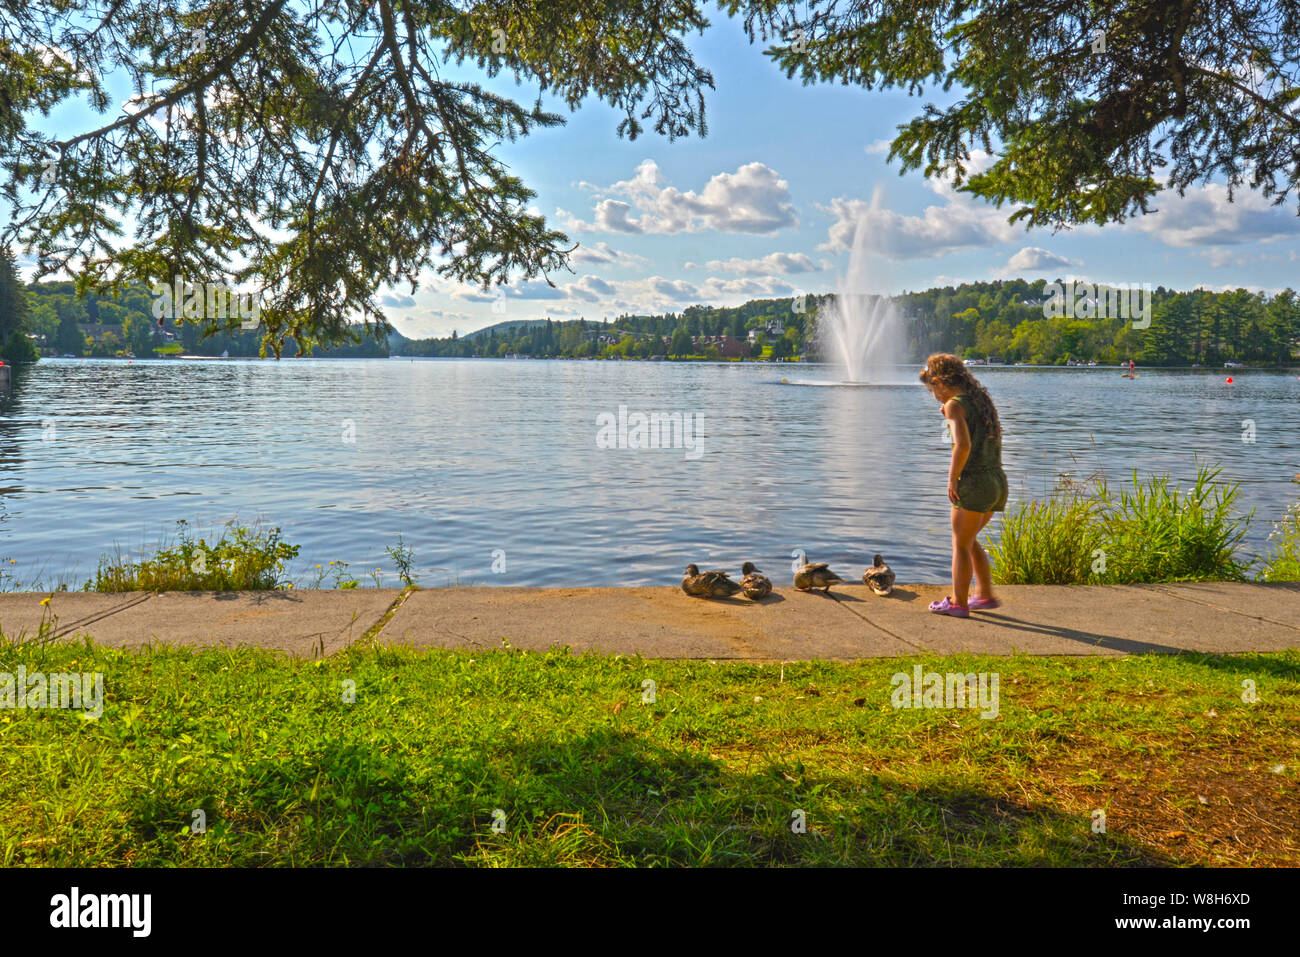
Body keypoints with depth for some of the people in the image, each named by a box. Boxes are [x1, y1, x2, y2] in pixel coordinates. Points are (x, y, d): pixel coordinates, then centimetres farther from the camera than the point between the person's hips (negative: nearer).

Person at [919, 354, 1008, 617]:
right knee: (968, 540, 22)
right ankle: (986, 595, 23)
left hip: (975, 482, -8)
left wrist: (952, 478, -15)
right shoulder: (982, 398, 14)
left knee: (960, 544, 6)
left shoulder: (955, 405, -11)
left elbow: (963, 445, -25)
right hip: (998, 480, 8)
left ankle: (958, 602, 15)